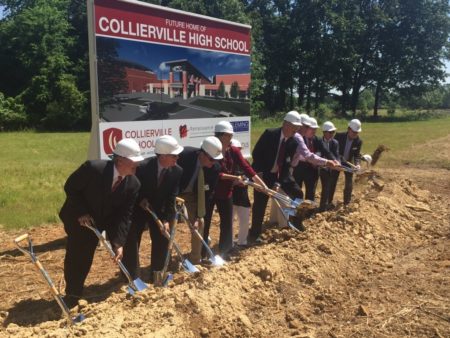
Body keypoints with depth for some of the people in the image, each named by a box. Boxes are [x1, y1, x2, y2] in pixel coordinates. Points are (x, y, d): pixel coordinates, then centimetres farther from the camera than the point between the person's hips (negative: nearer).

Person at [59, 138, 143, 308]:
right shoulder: (93, 168, -31)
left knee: (85, 259, 10)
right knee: (74, 257, 5)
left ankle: (76, 293, 29)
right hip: (76, 219, -3)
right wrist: (81, 212, -23)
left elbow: (124, 215, -15)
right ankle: (71, 294, 24)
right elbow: (70, 187, -17)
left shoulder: (133, 184, -19)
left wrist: (118, 243, -22)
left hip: (97, 223, 3)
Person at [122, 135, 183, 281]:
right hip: (138, 207, -3)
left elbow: (172, 198, -16)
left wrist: (166, 219, -21)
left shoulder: (177, 171, -19)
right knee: (131, 240, -2)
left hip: (158, 209, 3)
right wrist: (140, 200, -25)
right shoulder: (143, 167, -30)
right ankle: (131, 277, 11)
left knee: (162, 239, 4)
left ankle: (157, 274, 21)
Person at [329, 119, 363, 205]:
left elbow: (357, 155, -13)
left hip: (348, 163, 2)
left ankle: (347, 203, 18)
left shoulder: (359, 141, -16)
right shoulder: (339, 136, -21)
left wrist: (357, 164, -30)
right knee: (332, 182, 4)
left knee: (349, 184, 3)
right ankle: (329, 202, 16)